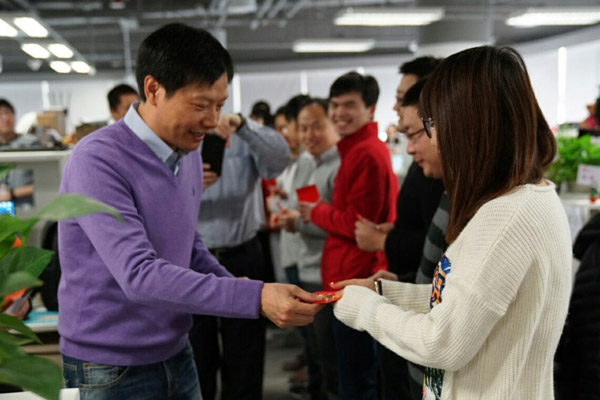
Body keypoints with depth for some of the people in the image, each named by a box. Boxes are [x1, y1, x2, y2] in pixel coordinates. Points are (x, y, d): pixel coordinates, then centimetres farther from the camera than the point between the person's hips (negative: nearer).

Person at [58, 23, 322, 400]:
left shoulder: (190, 152, 2)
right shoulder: (98, 161, -22)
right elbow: (139, 274, -29)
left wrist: (234, 283, -4)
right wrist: (255, 297, -33)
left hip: (176, 354, 7)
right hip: (111, 369, -7)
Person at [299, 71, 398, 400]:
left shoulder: (367, 154, -18)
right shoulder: (360, 149, 16)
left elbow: (357, 224, -19)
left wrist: (315, 212, -5)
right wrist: (322, 211, 6)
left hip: (355, 278, -11)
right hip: (356, 275, 11)